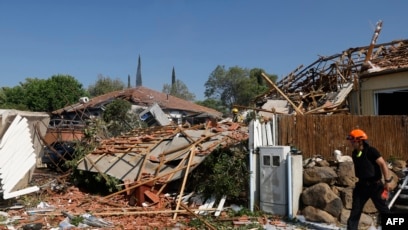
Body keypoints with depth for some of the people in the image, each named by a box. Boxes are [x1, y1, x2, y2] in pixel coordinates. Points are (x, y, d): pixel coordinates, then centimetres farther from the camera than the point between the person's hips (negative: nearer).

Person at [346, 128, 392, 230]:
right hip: (362, 185, 6)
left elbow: (383, 164, -20)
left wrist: (387, 181, -22)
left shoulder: (371, 151, -17)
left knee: (383, 209, 6)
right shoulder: (354, 153, 4)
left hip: (375, 185, -6)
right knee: (355, 210, 5)